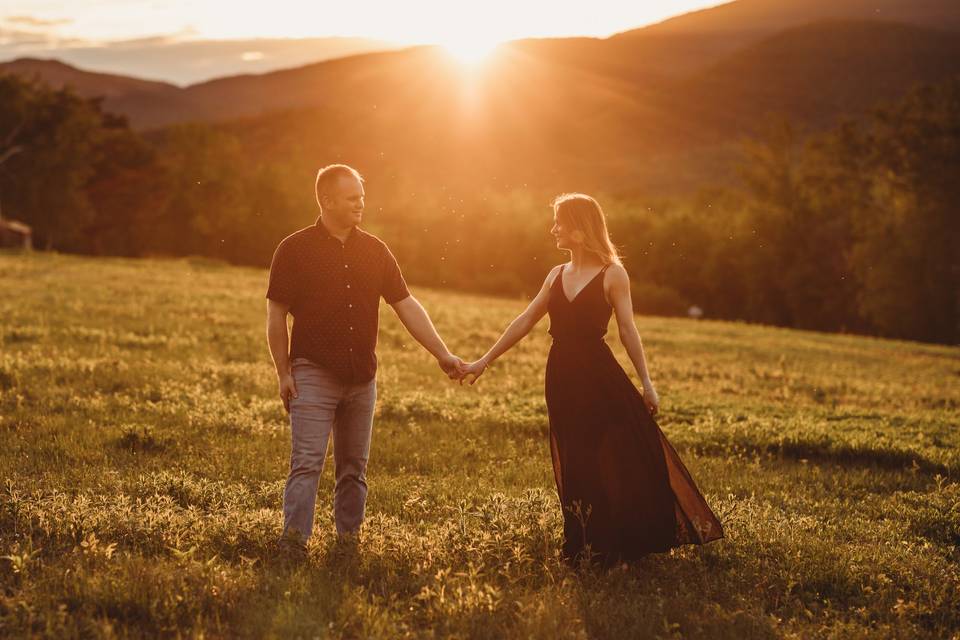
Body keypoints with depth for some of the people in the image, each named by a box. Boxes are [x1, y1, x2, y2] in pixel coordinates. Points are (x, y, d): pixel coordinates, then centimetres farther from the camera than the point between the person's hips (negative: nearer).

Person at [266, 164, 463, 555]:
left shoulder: (374, 251, 8)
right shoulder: (295, 249, -4)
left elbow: (407, 305, 8)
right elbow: (276, 314, -2)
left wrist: (443, 355, 1)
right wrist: (283, 373, -6)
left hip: (362, 377, 4)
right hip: (313, 374, -4)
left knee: (354, 467, 10)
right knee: (307, 463, -10)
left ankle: (348, 540, 19)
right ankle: (293, 543, -10)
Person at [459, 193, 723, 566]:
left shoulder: (612, 275, -4)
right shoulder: (557, 275, 11)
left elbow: (627, 330, -3)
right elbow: (525, 322, 14)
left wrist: (646, 382, -6)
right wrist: (485, 361, 12)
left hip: (600, 376, -5)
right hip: (562, 378, 5)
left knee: (627, 460, -6)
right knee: (575, 469, 8)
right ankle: (588, 549, 17)